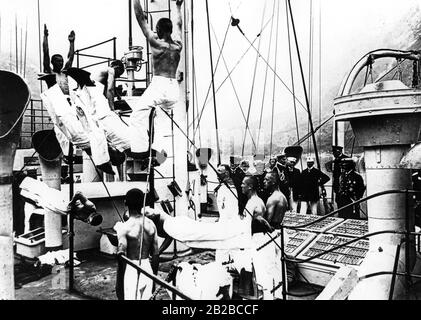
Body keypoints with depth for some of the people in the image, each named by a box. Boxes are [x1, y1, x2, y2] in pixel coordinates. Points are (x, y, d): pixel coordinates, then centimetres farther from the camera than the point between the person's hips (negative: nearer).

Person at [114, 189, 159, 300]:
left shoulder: (124, 227, -14)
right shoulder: (151, 225, 1)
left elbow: (121, 258, -17)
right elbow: (155, 255, 6)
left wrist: (119, 284, -8)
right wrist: (154, 276, 17)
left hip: (131, 270, -5)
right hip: (147, 269, 5)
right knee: (147, 298, 16)